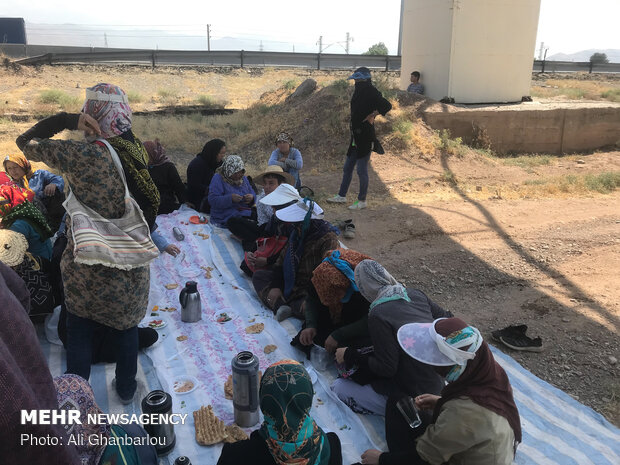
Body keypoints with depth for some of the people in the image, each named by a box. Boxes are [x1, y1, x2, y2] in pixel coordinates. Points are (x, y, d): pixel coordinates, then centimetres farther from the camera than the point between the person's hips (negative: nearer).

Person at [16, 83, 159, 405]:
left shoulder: (83, 154, -22)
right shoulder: (137, 152, -8)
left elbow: (26, 142, -7)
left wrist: (67, 119, -12)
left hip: (84, 265, -3)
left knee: (79, 332, 20)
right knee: (126, 325, 24)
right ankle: (126, 389, 41)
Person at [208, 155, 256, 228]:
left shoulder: (243, 178, 16)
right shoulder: (218, 179, -4)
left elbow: (253, 194, 18)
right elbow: (212, 200, -14)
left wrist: (252, 198, -8)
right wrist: (230, 198, -27)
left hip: (246, 213, 6)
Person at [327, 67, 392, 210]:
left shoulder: (371, 93, -14)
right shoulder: (359, 93, 12)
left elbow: (387, 106, -22)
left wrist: (372, 115, -18)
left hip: (365, 139, -9)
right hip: (356, 138, 9)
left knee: (362, 170, -1)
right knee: (347, 168, 15)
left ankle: (362, 201, 10)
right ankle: (341, 196, 26)